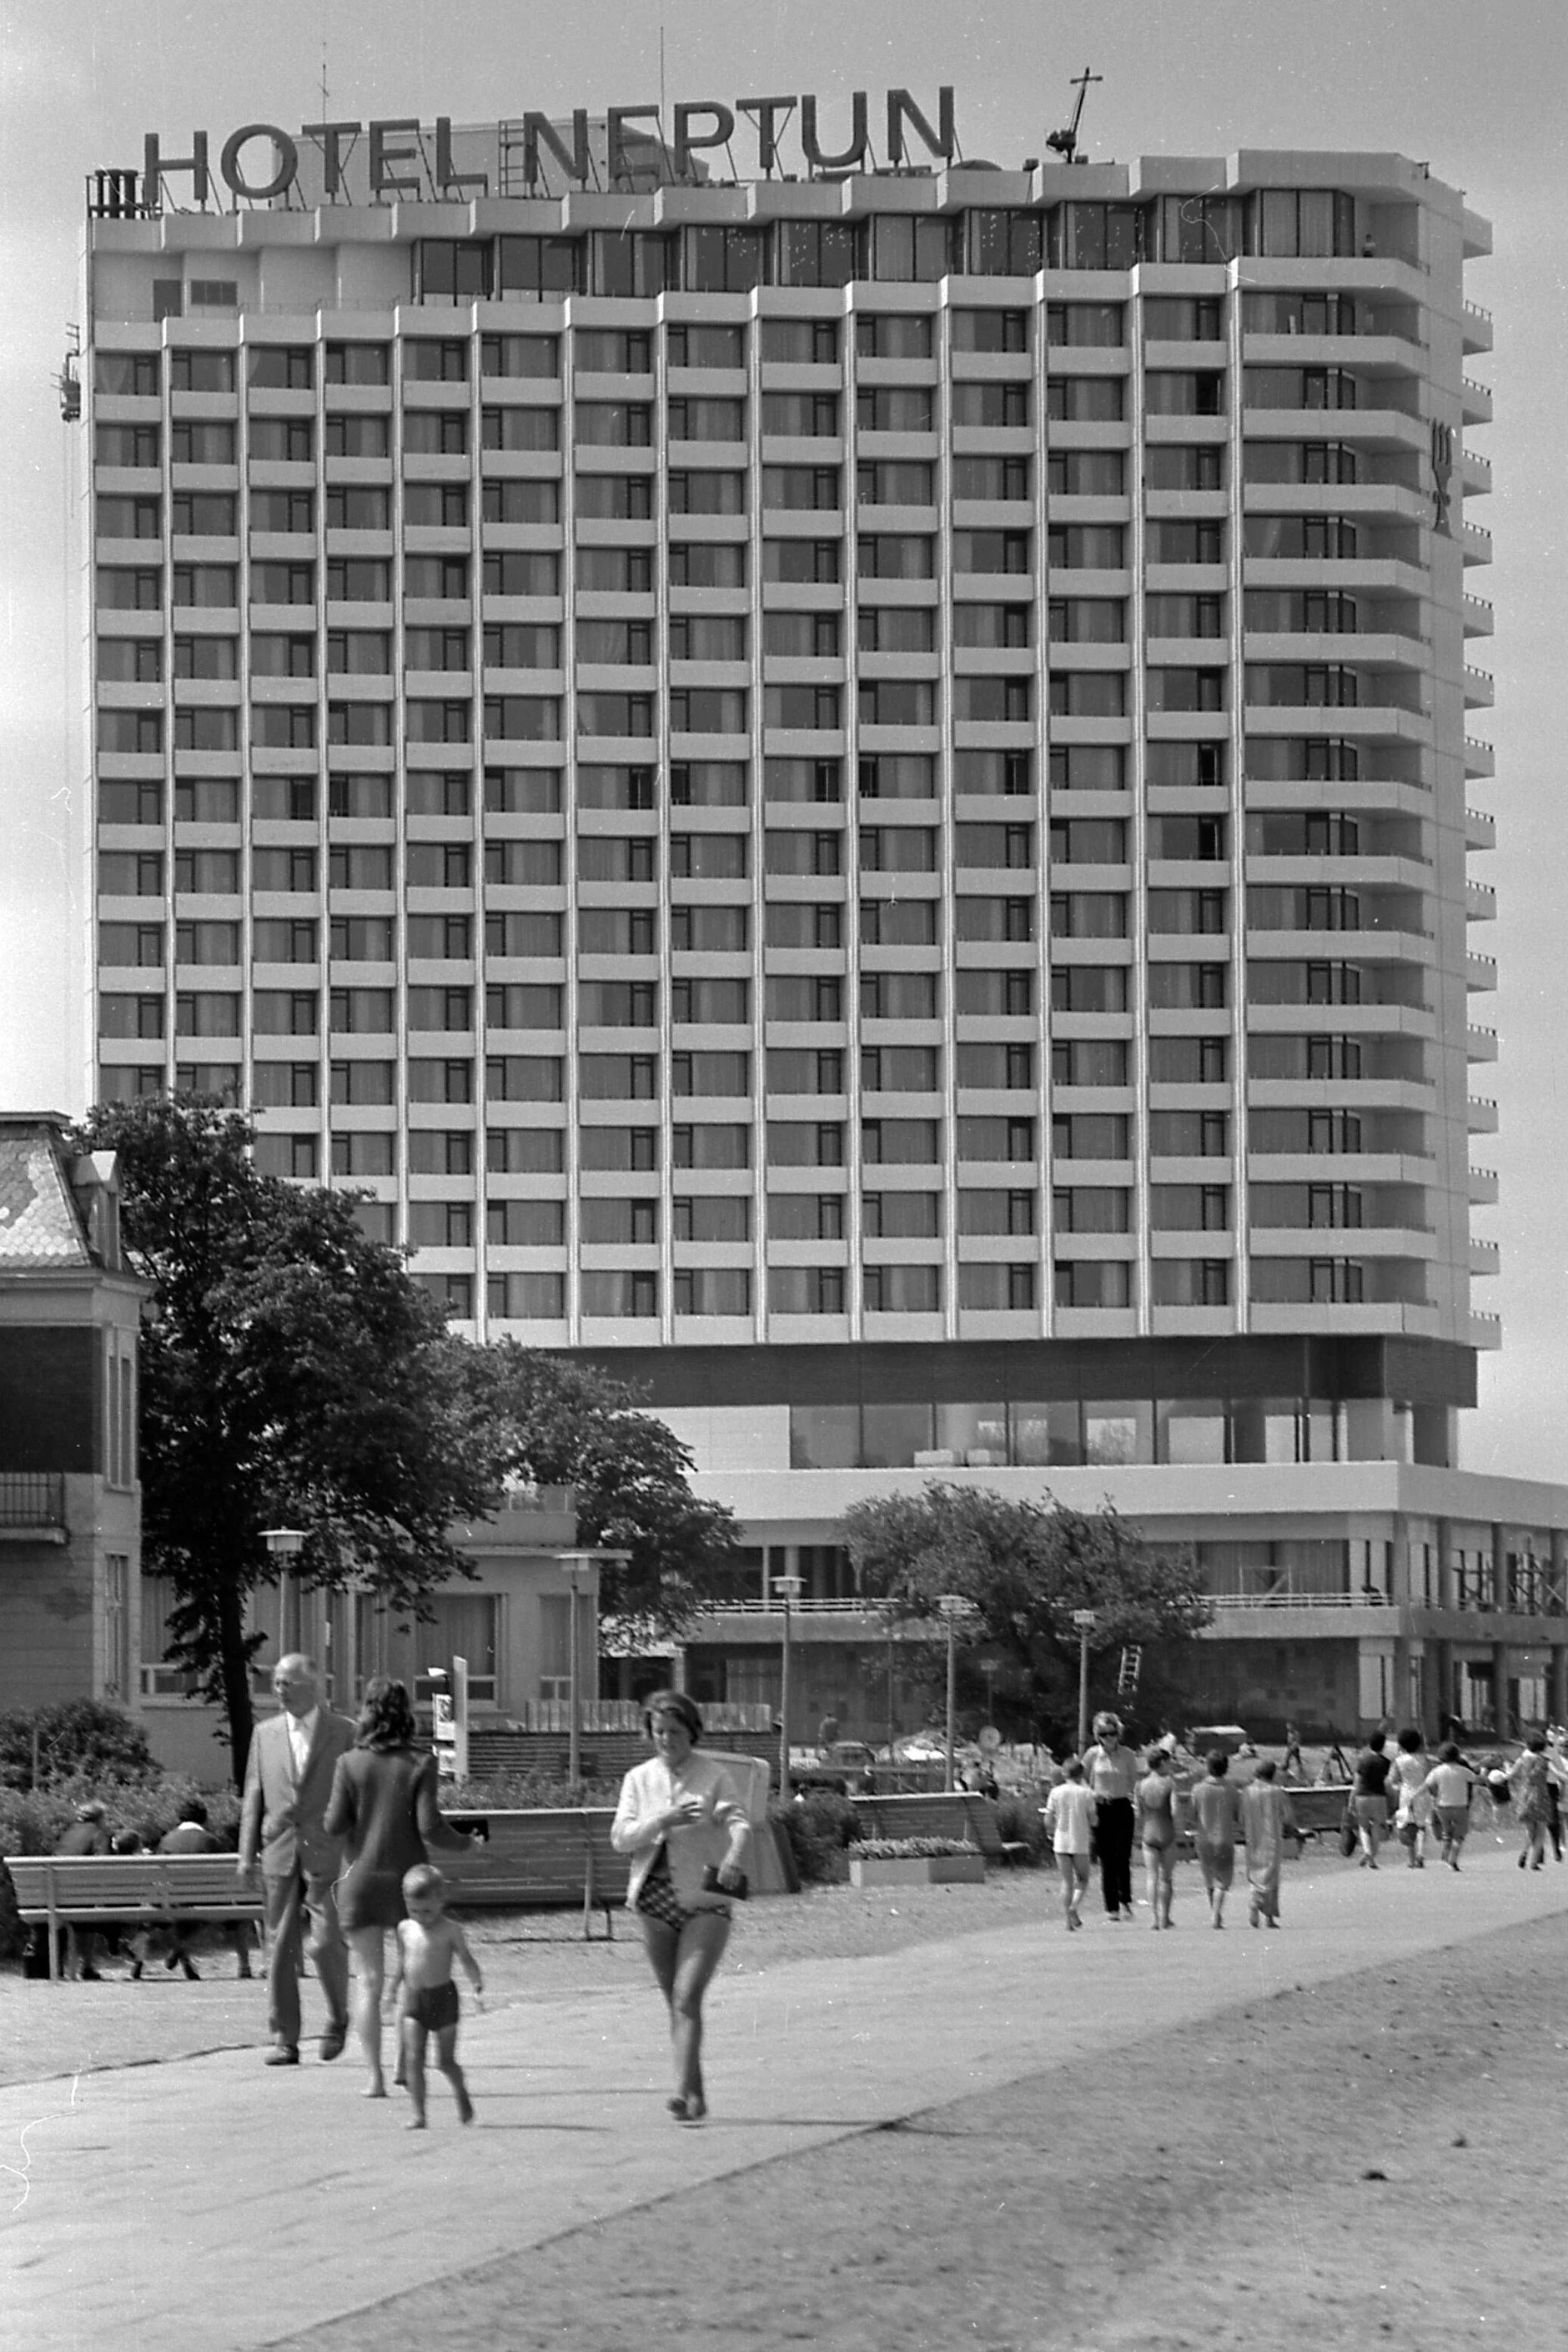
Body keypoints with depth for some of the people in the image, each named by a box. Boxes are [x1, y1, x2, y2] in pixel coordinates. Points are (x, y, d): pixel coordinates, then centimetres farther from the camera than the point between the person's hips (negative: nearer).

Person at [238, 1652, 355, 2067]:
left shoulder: (344, 1733, 1)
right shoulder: (265, 1733, 11)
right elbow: (253, 1796, 12)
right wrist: (247, 1853, 5)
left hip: (327, 1855, -3)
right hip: (280, 1855, 3)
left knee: (325, 1943, -10)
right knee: (280, 1948, 1)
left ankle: (338, 2019, 15)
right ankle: (284, 2041, 5)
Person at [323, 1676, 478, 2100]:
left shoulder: (350, 1764, -5)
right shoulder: (420, 1764, -7)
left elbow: (334, 1825, -6)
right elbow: (429, 1827, -11)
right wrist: (465, 1845, 6)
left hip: (361, 1876, 0)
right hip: (407, 1875, 0)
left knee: (368, 1978, 2)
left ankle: (373, 2074, -5)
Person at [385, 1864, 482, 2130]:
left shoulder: (450, 1930, -5)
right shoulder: (405, 1930, 7)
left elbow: (466, 1960, -6)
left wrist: (477, 1985, -20)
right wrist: (392, 1991, 16)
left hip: (443, 1996, -3)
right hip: (413, 1999, 3)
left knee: (445, 2061, 1)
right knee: (414, 2058, -8)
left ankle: (462, 2095, 31)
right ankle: (418, 2114, -6)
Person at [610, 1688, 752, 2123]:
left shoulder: (713, 1776, -2)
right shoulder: (639, 1779, 8)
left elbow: (739, 1822, -16)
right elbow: (620, 1838, 0)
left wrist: (733, 1858, -38)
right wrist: (664, 1820, -18)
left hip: (705, 1900, -4)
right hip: (657, 1901, 4)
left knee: (687, 1996, -17)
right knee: (674, 2002, 9)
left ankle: (683, 2091, -25)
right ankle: (696, 2097, 18)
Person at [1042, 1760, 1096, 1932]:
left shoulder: (1056, 1792, -1)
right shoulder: (1084, 1794, -6)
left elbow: (1048, 1820, -2)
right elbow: (1092, 1820, -2)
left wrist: (1051, 1833, 17)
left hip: (1061, 1842, 2)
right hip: (1080, 1842, -2)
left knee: (1066, 1882, 7)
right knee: (1082, 1880, 11)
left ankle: (1068, 1920, 2)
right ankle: (1074, 1907, -14)